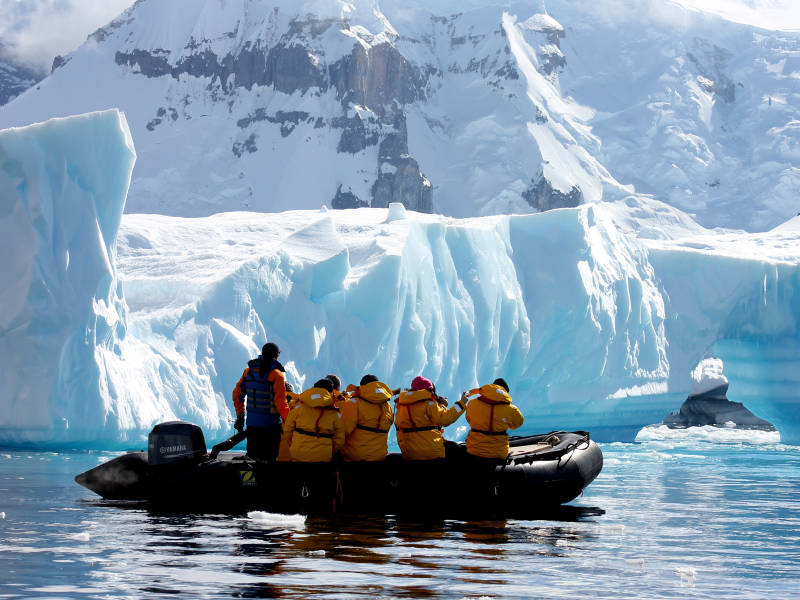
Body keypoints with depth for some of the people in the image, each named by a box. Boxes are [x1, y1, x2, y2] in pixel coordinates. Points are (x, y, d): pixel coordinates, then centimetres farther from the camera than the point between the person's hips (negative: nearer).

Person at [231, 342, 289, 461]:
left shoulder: (248, 371, 5)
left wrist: (240, 416, 21)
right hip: (270, 424, -5)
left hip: (252, 424, 5)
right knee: (269, 459, 1)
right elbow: (280, 403, -16)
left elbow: (237, 394, 11)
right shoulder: (276, 374, -12)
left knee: (252, 458, 14)